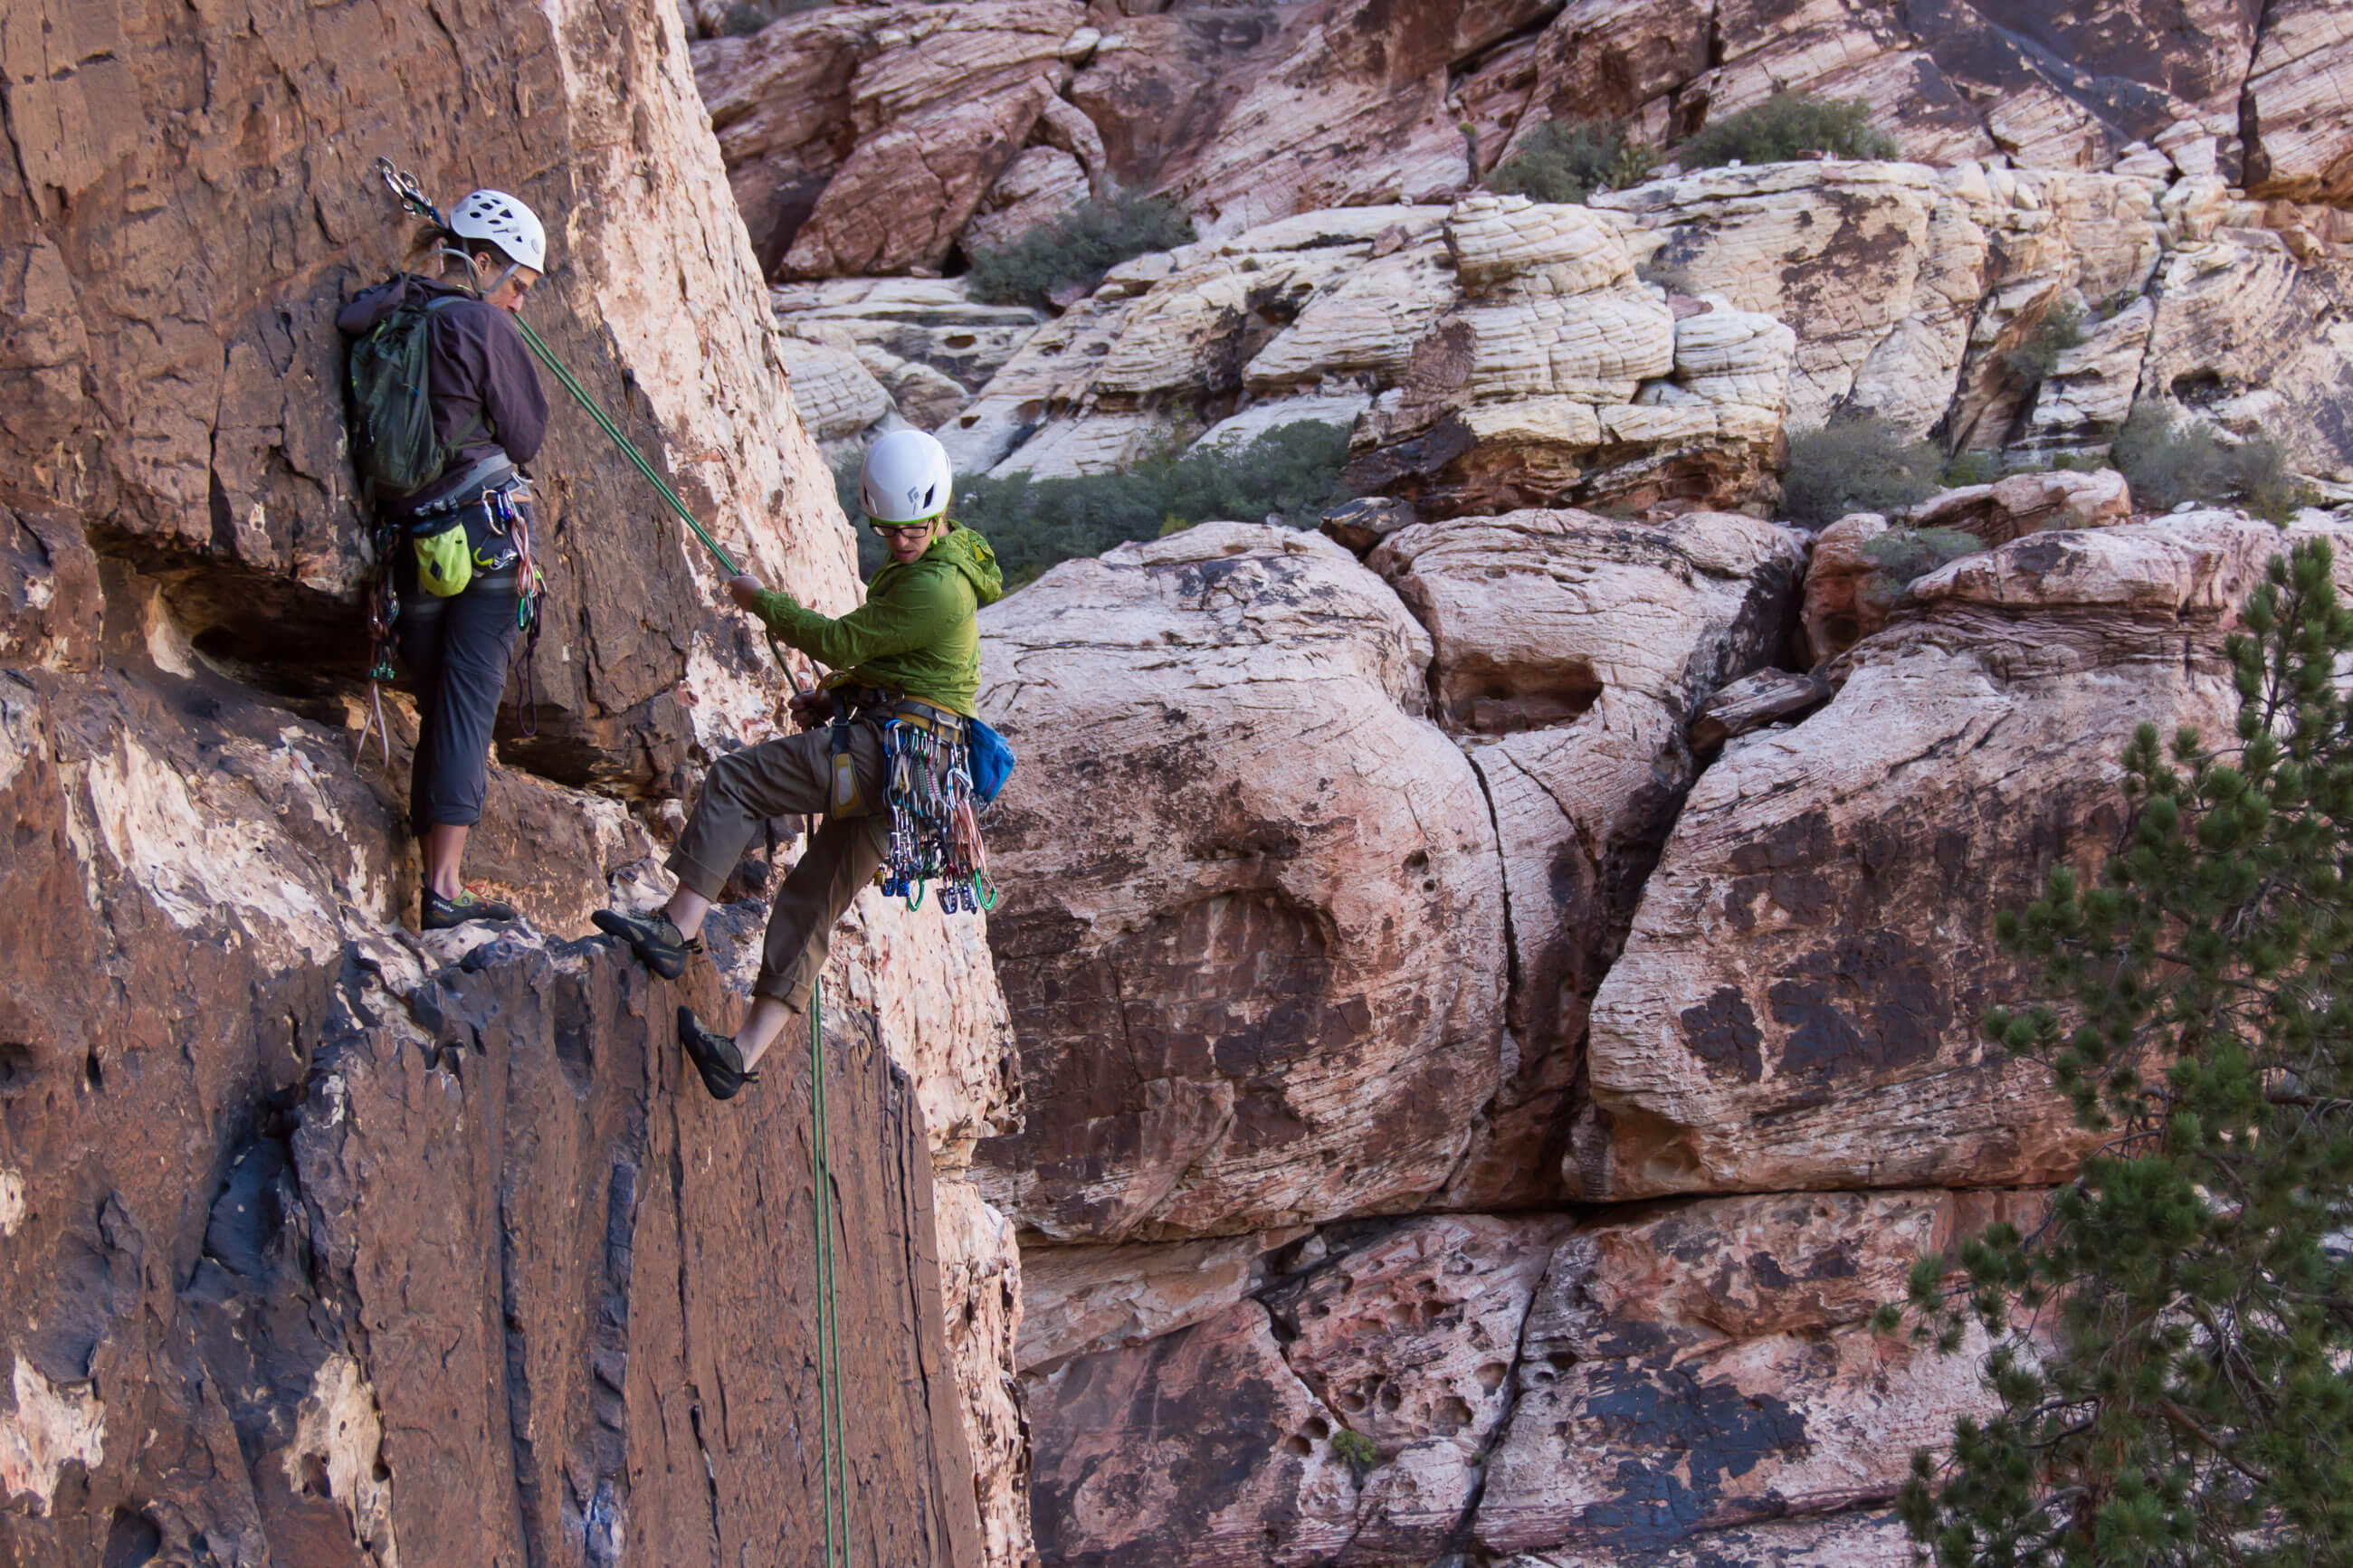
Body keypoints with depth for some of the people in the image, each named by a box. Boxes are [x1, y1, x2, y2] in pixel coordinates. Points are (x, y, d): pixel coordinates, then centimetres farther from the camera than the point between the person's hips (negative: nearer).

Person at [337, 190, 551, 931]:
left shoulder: (382, 323, 9)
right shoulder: (483, 327, -7)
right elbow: (525, 436, -2)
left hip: (411, 543, 6)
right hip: (486, 531, -6)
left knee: (436, 709, 15)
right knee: (470, 703, -8)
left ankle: (434, 879, 17)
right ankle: (446, 885, -14)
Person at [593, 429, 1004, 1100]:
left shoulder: (937, 588, -15)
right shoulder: (914, 568, 19)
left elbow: (841, 642, -13)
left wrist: (760, 601, -1)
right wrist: (826, 698, 12)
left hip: (886, 746, -10)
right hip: (897, 767, 10)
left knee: (735, 780, -11)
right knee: (813, 896, 6)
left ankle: (677, 929, -16)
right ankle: (743, 1053, 3)